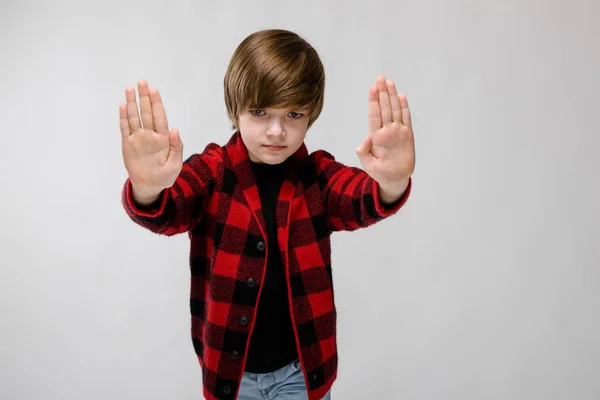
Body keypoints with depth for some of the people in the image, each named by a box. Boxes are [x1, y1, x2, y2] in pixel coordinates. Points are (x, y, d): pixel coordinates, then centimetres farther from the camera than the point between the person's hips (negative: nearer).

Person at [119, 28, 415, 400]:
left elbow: (363, 203, -26)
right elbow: (166, 212, -27)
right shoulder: (212, 171, -10)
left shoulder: (318, 175, -8)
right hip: (229, 367, 0)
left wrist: (391, 184, -50)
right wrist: (147, 189, -51)